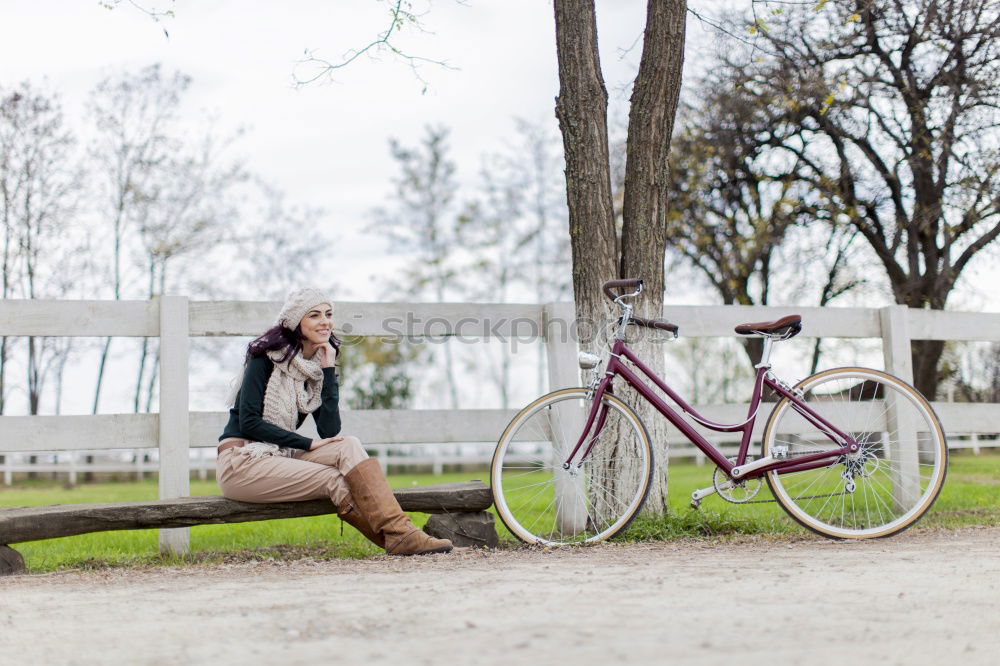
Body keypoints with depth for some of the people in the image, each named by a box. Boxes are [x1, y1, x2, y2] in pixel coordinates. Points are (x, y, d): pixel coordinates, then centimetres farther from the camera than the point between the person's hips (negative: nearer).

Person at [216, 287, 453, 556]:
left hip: (281, 457, 5)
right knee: (334, 478, -25)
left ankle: (400, 533, -30)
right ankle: (399, 539, -21)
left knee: (348, 447, -21)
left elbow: (330, 431, -3)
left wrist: (329, 371, -8)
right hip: (241, 463, -5)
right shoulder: (267, 356, -9)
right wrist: (309, 444, -18)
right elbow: (248, 422, -16)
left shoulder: (317, 365, 8)